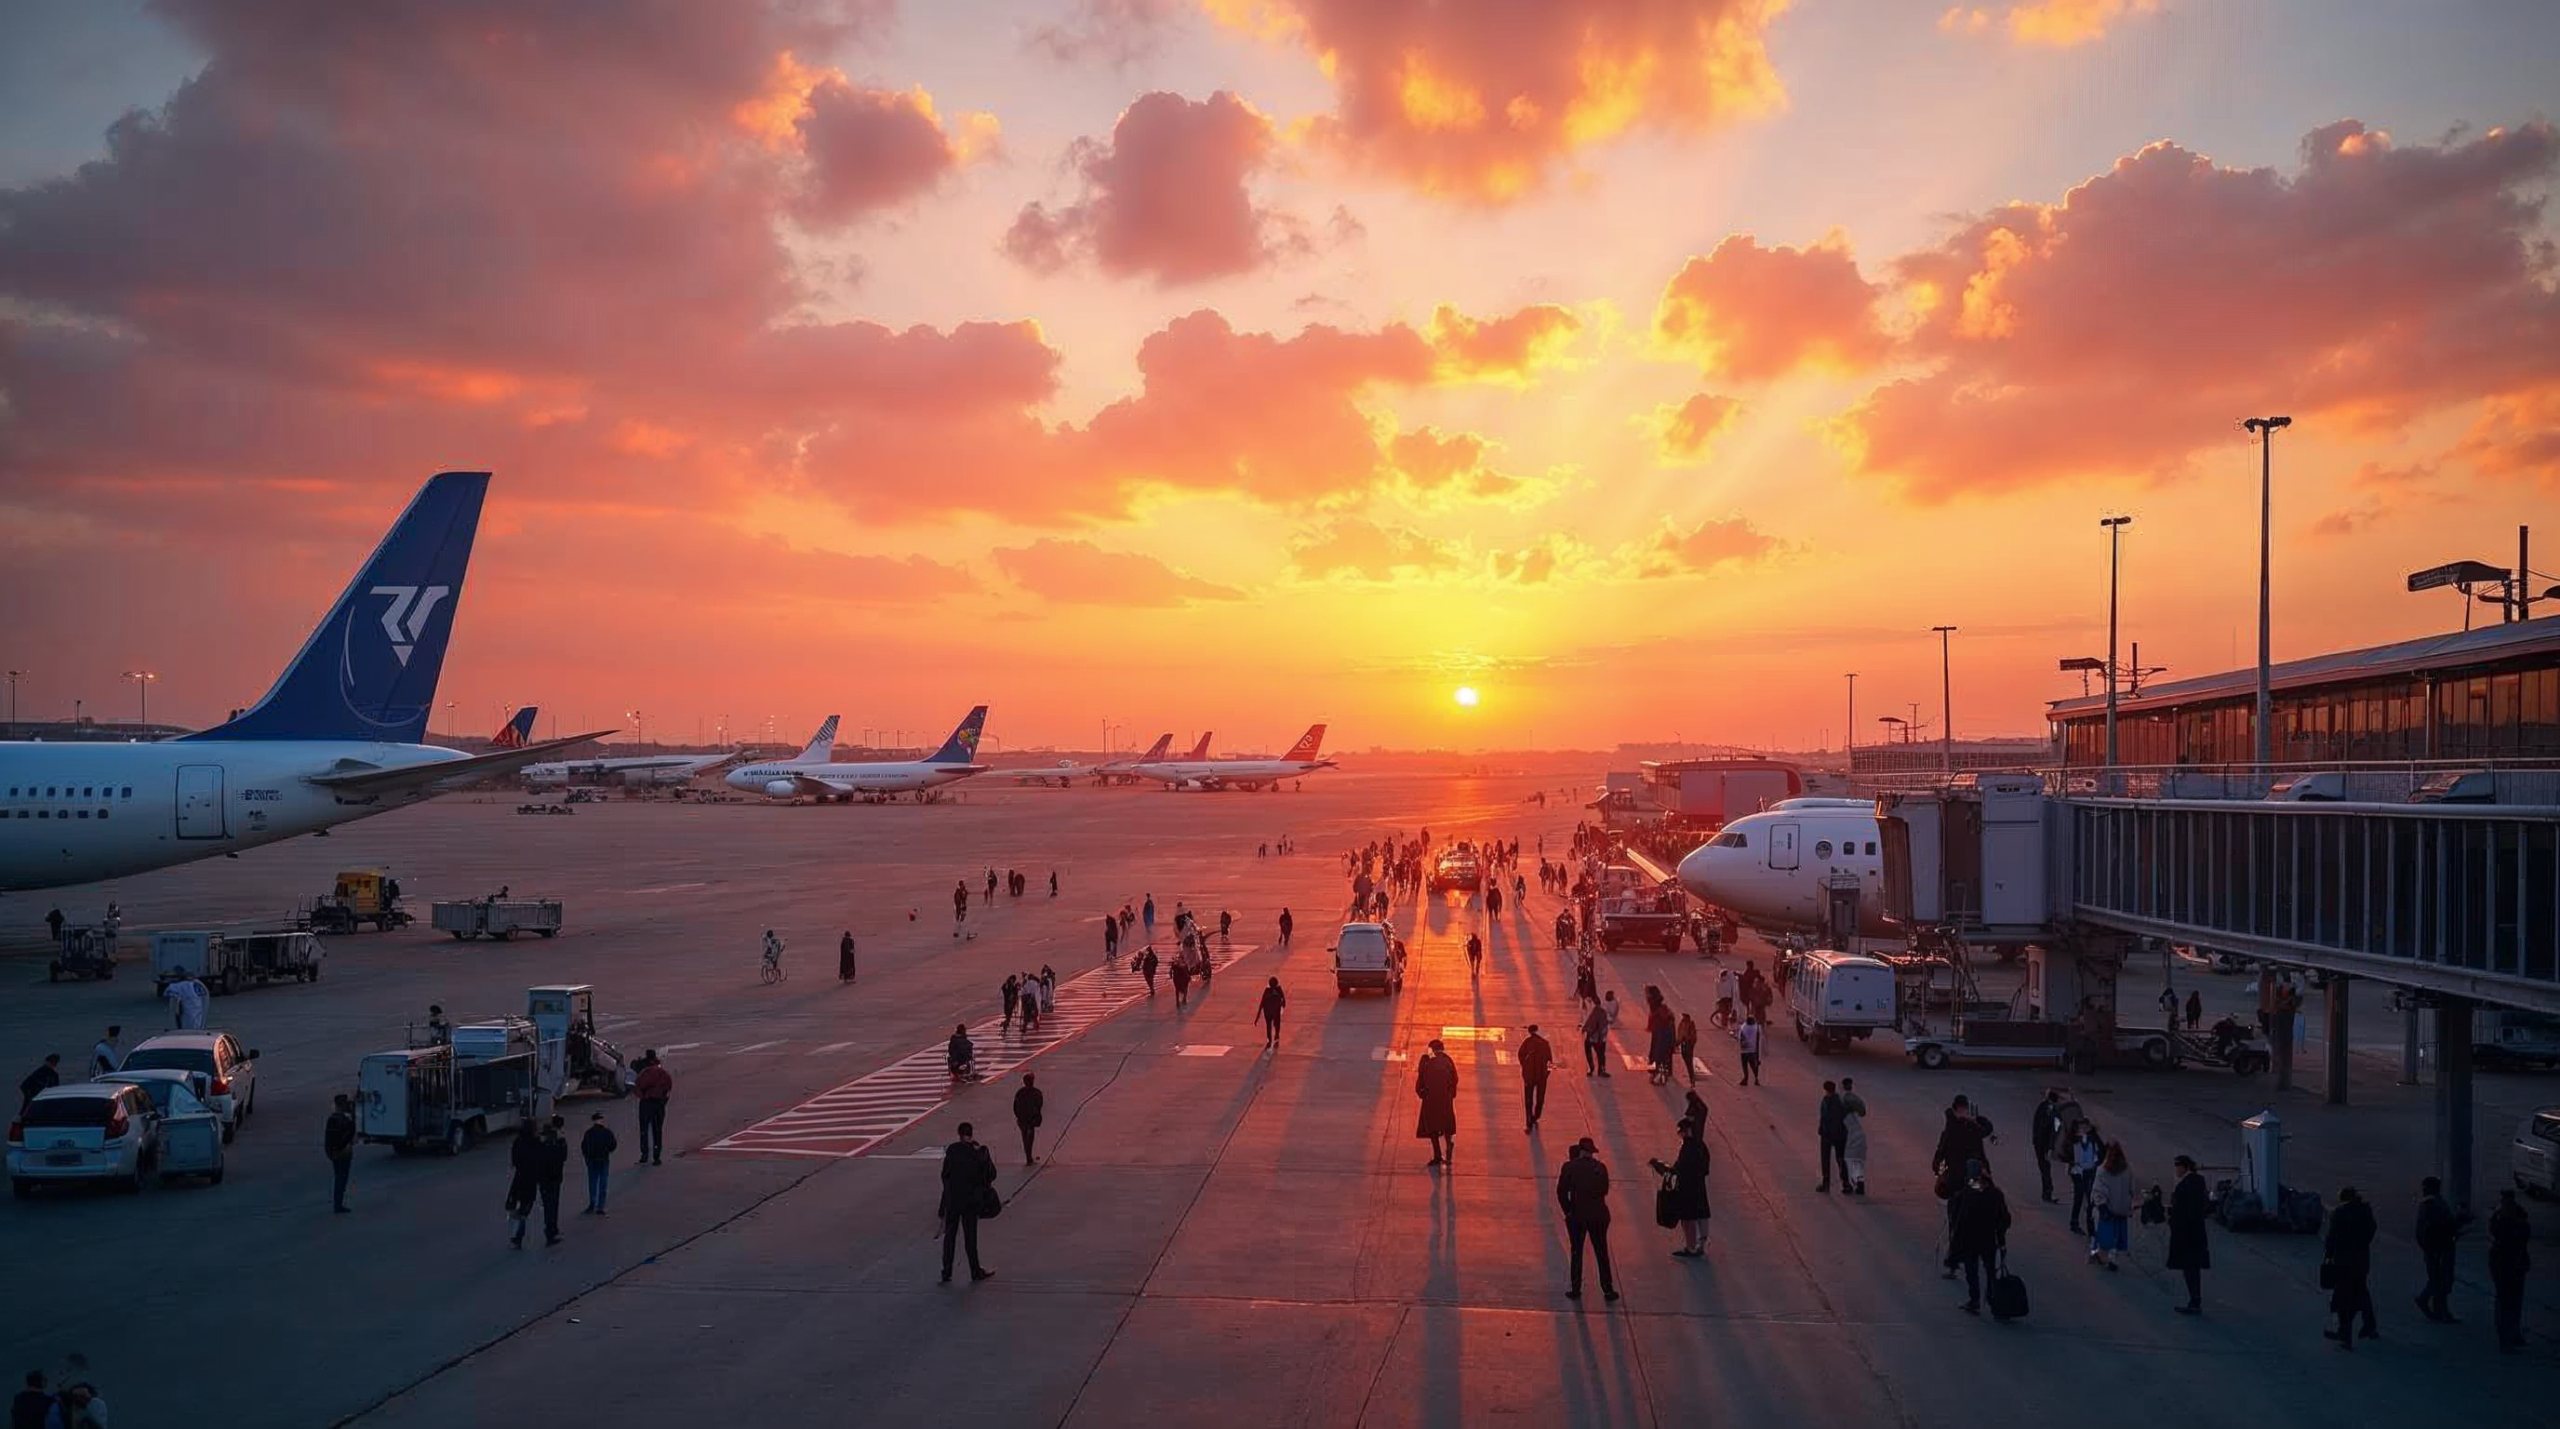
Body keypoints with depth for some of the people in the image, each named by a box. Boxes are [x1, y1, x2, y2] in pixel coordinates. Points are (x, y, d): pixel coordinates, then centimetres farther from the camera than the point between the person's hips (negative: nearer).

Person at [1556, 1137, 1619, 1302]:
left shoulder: (1570, 1167, -9)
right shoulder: (1600, 1168, -6)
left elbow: (1561, 1191, -9)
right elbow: (1605, 1191, 2)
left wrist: (1568, 1210, 1)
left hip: (1577, 1215, -1)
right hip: (1599, 1215, 1)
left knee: (1576, 1253, 11)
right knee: (1602, 1253, 10)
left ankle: (1576, 1290, 16)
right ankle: (1608, 1290, 15)